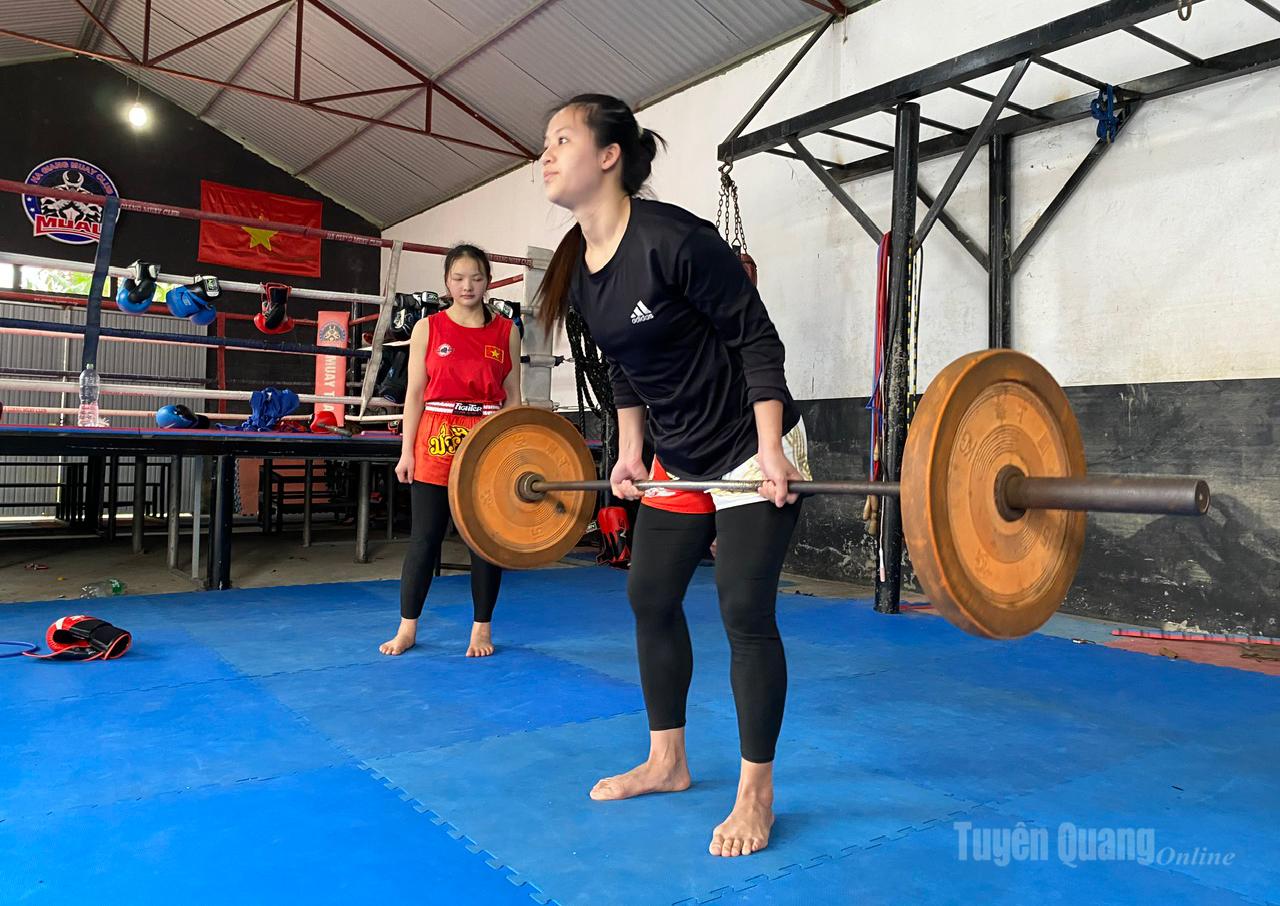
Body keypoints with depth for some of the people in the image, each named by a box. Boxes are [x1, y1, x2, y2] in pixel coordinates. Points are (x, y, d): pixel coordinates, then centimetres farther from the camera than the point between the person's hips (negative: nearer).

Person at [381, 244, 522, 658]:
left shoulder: (506, 332, 6)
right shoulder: (428, 328, 5)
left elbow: (513, 397, 8)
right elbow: (415, 393, 4)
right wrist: (407, 450, -2)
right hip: (436, 440, 0)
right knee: (424, 537, 4)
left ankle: (482, 628, 19)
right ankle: (407, 628, 17)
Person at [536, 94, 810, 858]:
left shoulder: (675, 238, -23)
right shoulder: (577, 268, 1)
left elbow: (757, 339, -19)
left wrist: (770, 452, -22)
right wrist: (631, 452, 14)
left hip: (753, 448, -8)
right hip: (680, 459, 8)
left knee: (745, 611, -6)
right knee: (651, 599, 11)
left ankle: (756, 794, 10)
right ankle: (667, 761, 27)